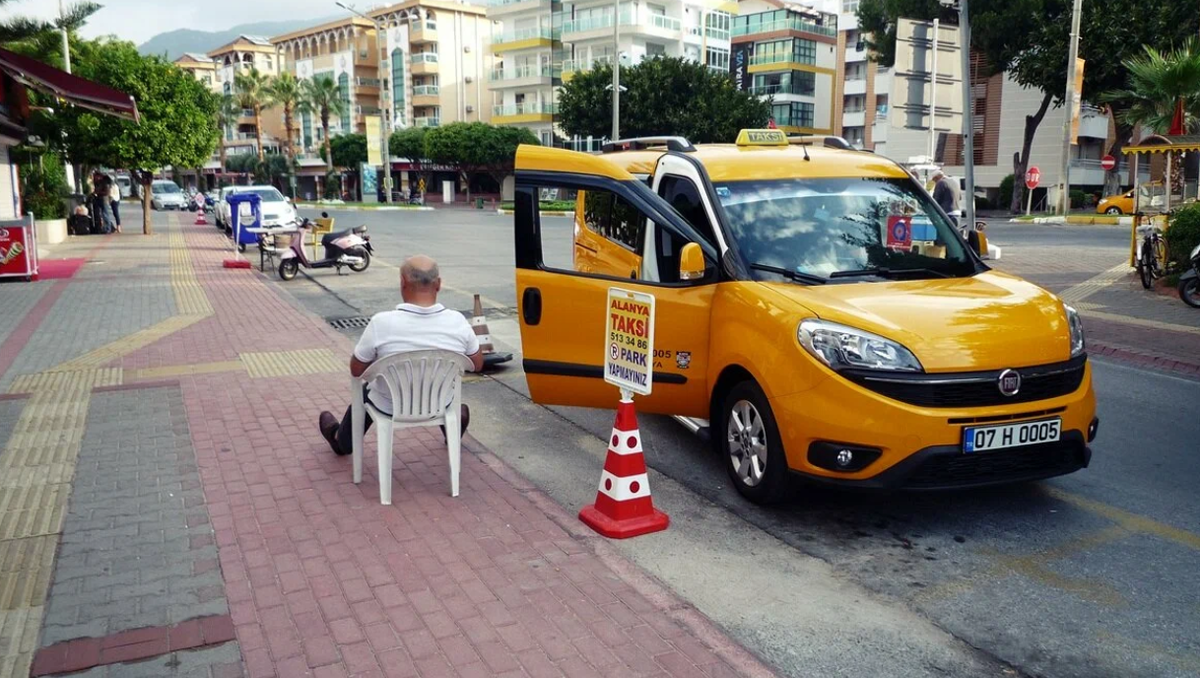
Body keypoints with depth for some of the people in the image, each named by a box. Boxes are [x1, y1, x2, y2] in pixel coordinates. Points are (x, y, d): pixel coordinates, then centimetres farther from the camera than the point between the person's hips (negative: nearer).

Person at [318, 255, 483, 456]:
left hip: (390, 408, -1)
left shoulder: (381, 323, -27)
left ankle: (342, 440, 58)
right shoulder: (457, 322, -20)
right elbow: (478, 365, -5)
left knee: (366, 390, 33)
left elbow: (356, 370, -13)